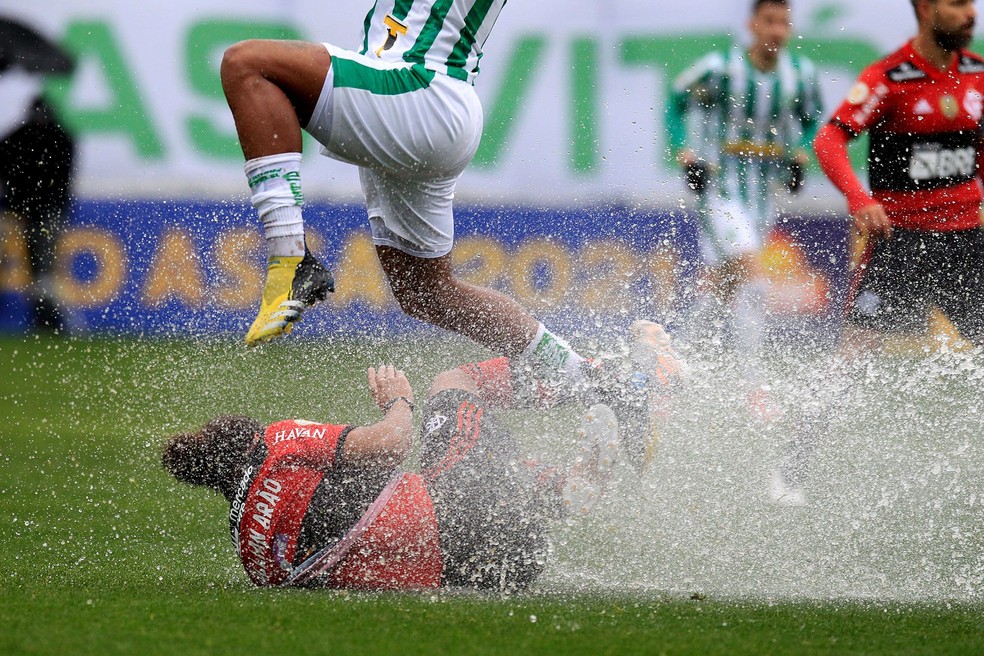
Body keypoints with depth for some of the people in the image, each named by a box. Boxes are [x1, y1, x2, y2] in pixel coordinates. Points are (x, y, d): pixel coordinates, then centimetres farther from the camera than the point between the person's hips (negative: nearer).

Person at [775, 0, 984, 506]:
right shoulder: (887, 78, -11)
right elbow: (829, 140, -18)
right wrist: (859, 200, -32)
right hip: (897, 237, -5)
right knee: (855, 352, -8)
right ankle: (796, 467, -1)